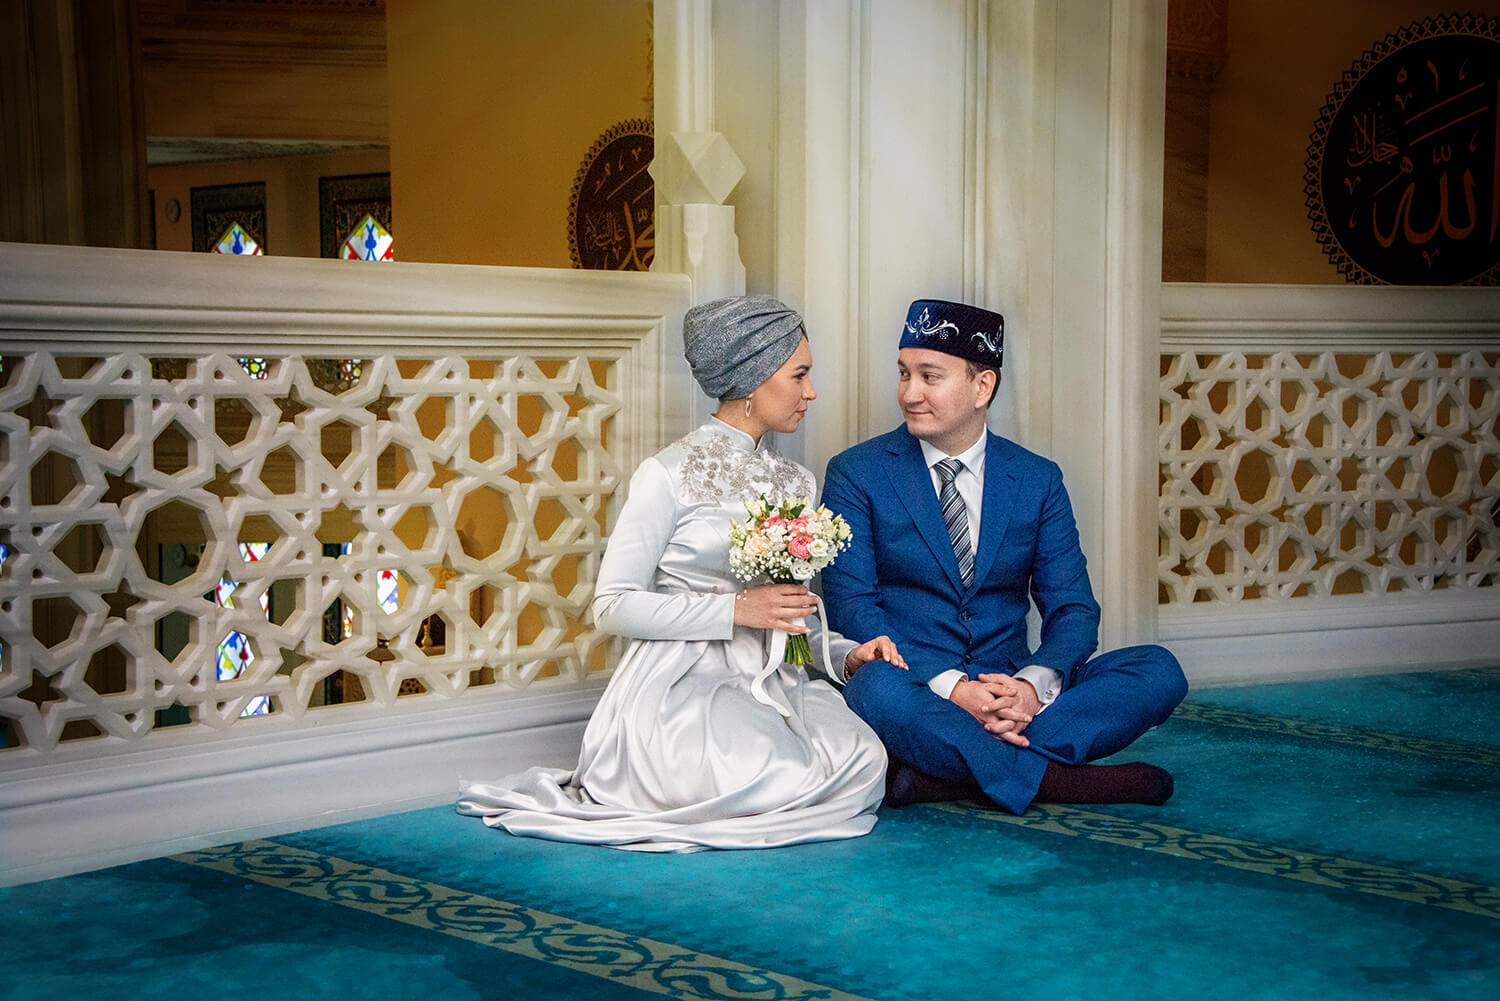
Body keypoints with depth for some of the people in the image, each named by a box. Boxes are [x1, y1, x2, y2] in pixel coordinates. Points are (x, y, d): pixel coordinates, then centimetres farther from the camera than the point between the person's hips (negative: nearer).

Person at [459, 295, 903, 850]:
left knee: (864, 762, -23)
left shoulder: (797, 483, 17)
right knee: (773, 780, -33)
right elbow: (612, 605, -8)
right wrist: (736, 609, -14)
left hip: (771, 680, 6)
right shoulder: (669, 474, -4)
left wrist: (844, 653, 1)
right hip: (683, 683, -6)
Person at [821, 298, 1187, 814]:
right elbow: (850, 606, -8)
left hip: (1010, 690, 4)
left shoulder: (1038, 480, 8)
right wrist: (950, 689, -22)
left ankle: (942, 774, -29)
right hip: (914, 685, -3)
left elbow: (1073, 608, 4)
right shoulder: (856, 474, 1)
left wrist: (1032, 684, -19)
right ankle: (1055, 778, -25)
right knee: (876, 688, -38)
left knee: (1160, 672, -18)